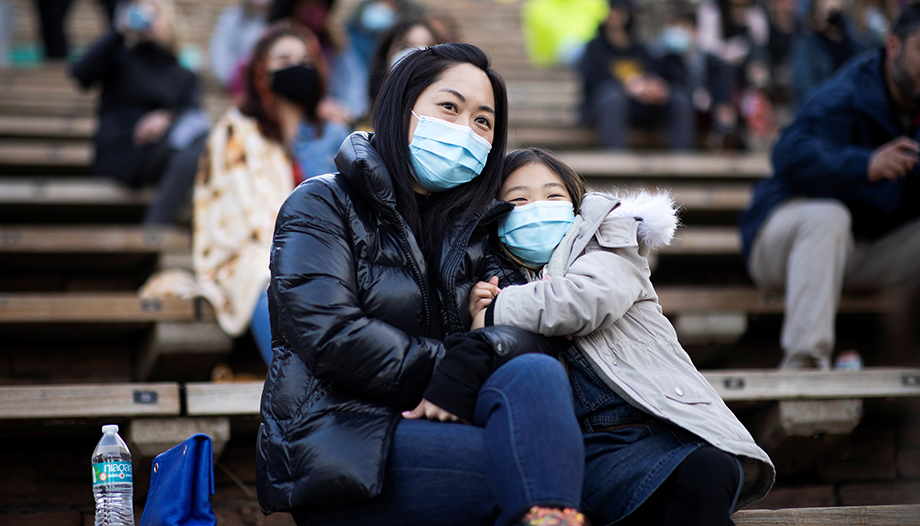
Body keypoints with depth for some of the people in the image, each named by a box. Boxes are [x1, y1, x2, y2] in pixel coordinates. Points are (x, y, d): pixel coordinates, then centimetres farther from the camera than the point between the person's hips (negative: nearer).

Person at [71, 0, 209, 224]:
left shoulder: (183, 75, 24)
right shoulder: (121, 56, 17)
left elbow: (193, 111, 4)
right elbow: (81, 75, -4)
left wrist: (167, 117, -19)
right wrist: (120, 33, -8)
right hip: (120, 151, -4)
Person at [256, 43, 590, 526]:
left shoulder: (471, 228, 23)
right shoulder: (322, 205, 5)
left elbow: (537, 335, 5)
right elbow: (331, 335, -12)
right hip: (336, 451, -5)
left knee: (534, 373, -30)